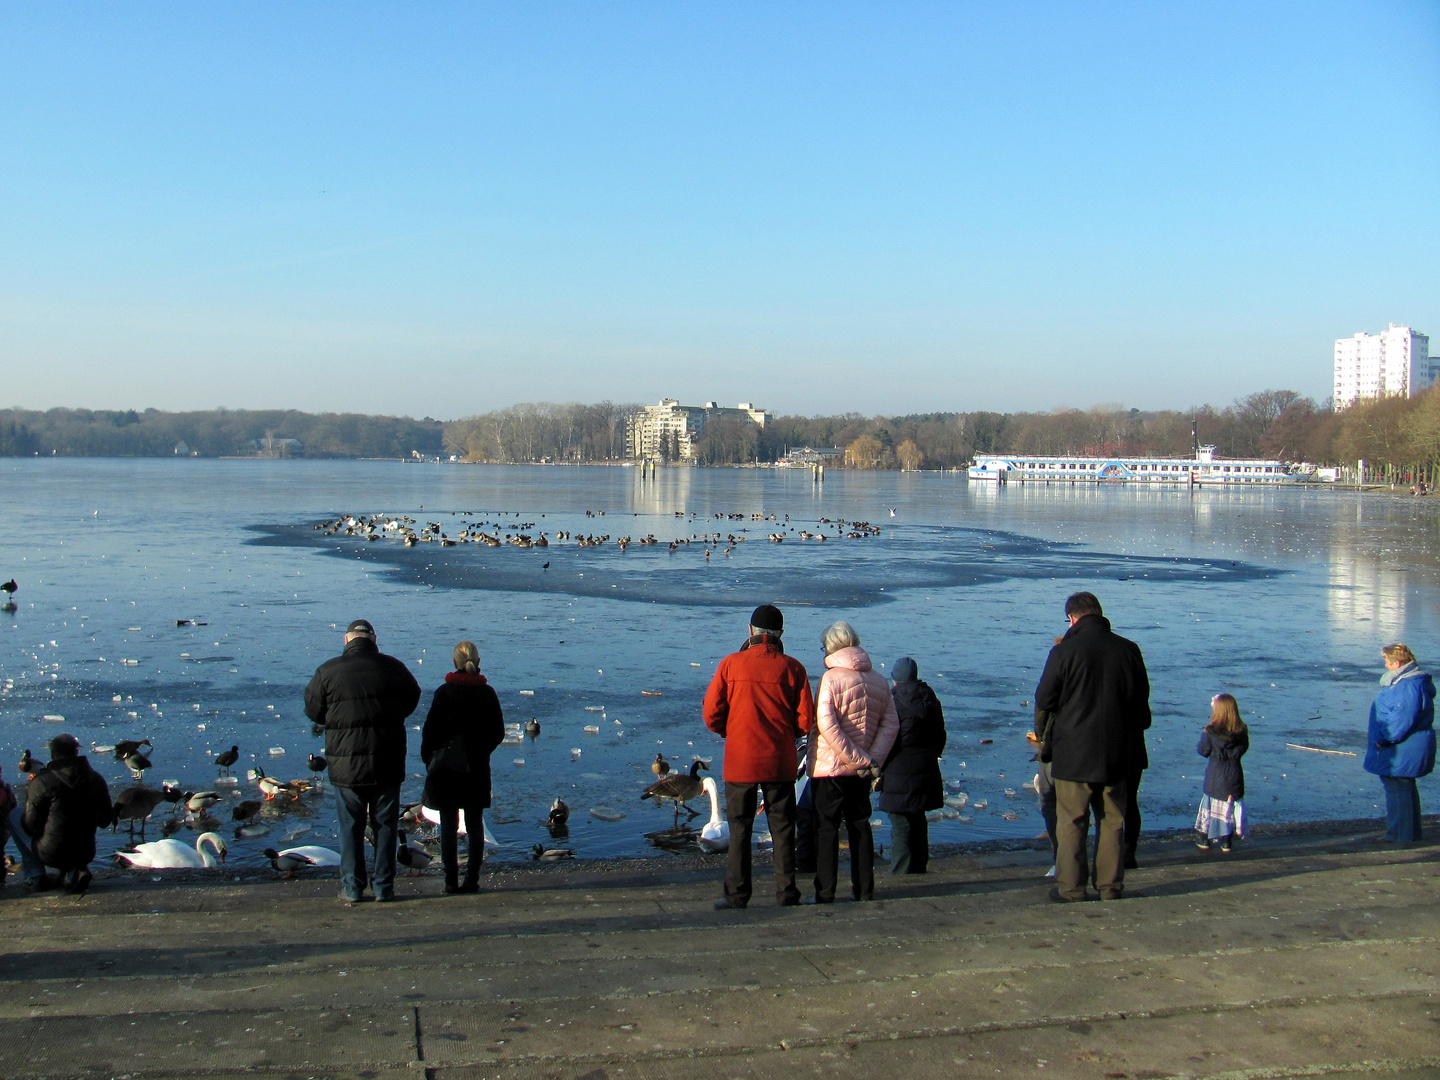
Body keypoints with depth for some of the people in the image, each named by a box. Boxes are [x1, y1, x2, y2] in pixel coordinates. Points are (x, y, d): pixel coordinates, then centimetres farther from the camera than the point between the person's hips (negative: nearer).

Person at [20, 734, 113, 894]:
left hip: (51, 855, -4)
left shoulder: (41, 782, -14)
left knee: (15, 816, 17)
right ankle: (79, 869, 14)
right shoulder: (97, 780, -1)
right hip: (85, 854, 4)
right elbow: (105, 820, 8)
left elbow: (30, 825, -9)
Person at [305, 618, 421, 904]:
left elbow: (313, 711, 4)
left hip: (346, 763, -1)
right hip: (387, 762, 1)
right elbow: (411, 700, 14)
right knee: (385, 824, 9)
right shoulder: (393, 667, -1)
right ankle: (384, 887, 11)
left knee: (350, 826, 8)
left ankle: (352, 888, 10)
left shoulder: (328, 671, -6)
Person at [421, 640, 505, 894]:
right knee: (475, 824, 9)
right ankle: (472, 879, 8)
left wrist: (428, 758, 6)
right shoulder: (488, 693, 2)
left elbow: (431, 730, -8)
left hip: (447, 767, -3)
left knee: (449, 825, 2)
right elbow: (498, 732, 6)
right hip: (477, 768, 3)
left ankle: (451, 880, 2)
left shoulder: (444, 692, -8)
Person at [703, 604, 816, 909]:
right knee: (782, 828, 10)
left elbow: (711, 715, -3)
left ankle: (737, 894, 10)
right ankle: (787, 893, 12)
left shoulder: (730, 664, -5)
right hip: (780, 761, 1)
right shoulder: (792, 668, -4)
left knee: (739, 829, 8)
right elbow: (806, 721, -4)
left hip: (739, 761, 0)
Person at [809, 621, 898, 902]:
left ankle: (825, 893, 1)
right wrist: (872, 759, -6)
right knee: (860, 826, 14)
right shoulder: (879, 681, 5)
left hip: (829, 766, -5)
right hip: (862, 772, 5)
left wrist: (860, 760, -17)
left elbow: (826, 725, -21)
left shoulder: (831, 678, -11)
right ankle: (864, 890, 17)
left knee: (826, 828, 2)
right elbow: (891, 725, 1)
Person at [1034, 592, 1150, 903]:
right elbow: (1141, 702, 10)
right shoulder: (1129, 650, -1)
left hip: (1073, 754, -3)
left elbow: (1043, 702, -5)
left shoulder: (1065, 652, -12)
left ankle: (1071, 889, 6)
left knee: (1071, 824, 4)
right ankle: (1112, 887, 16)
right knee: (1112, 822, 12)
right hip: (1116, 754, 4)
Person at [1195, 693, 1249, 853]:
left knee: (1211, 804, 12)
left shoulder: (1211, 732, -17)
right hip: (1235, 776, 2)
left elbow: (1202, 751, -7)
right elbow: (1244, 748, 5)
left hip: (1215, 776, -2)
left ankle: (1205, 840, 21)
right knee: (1231, 806, 12)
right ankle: (1226, 842, 18)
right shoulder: (1242, 732, -8)